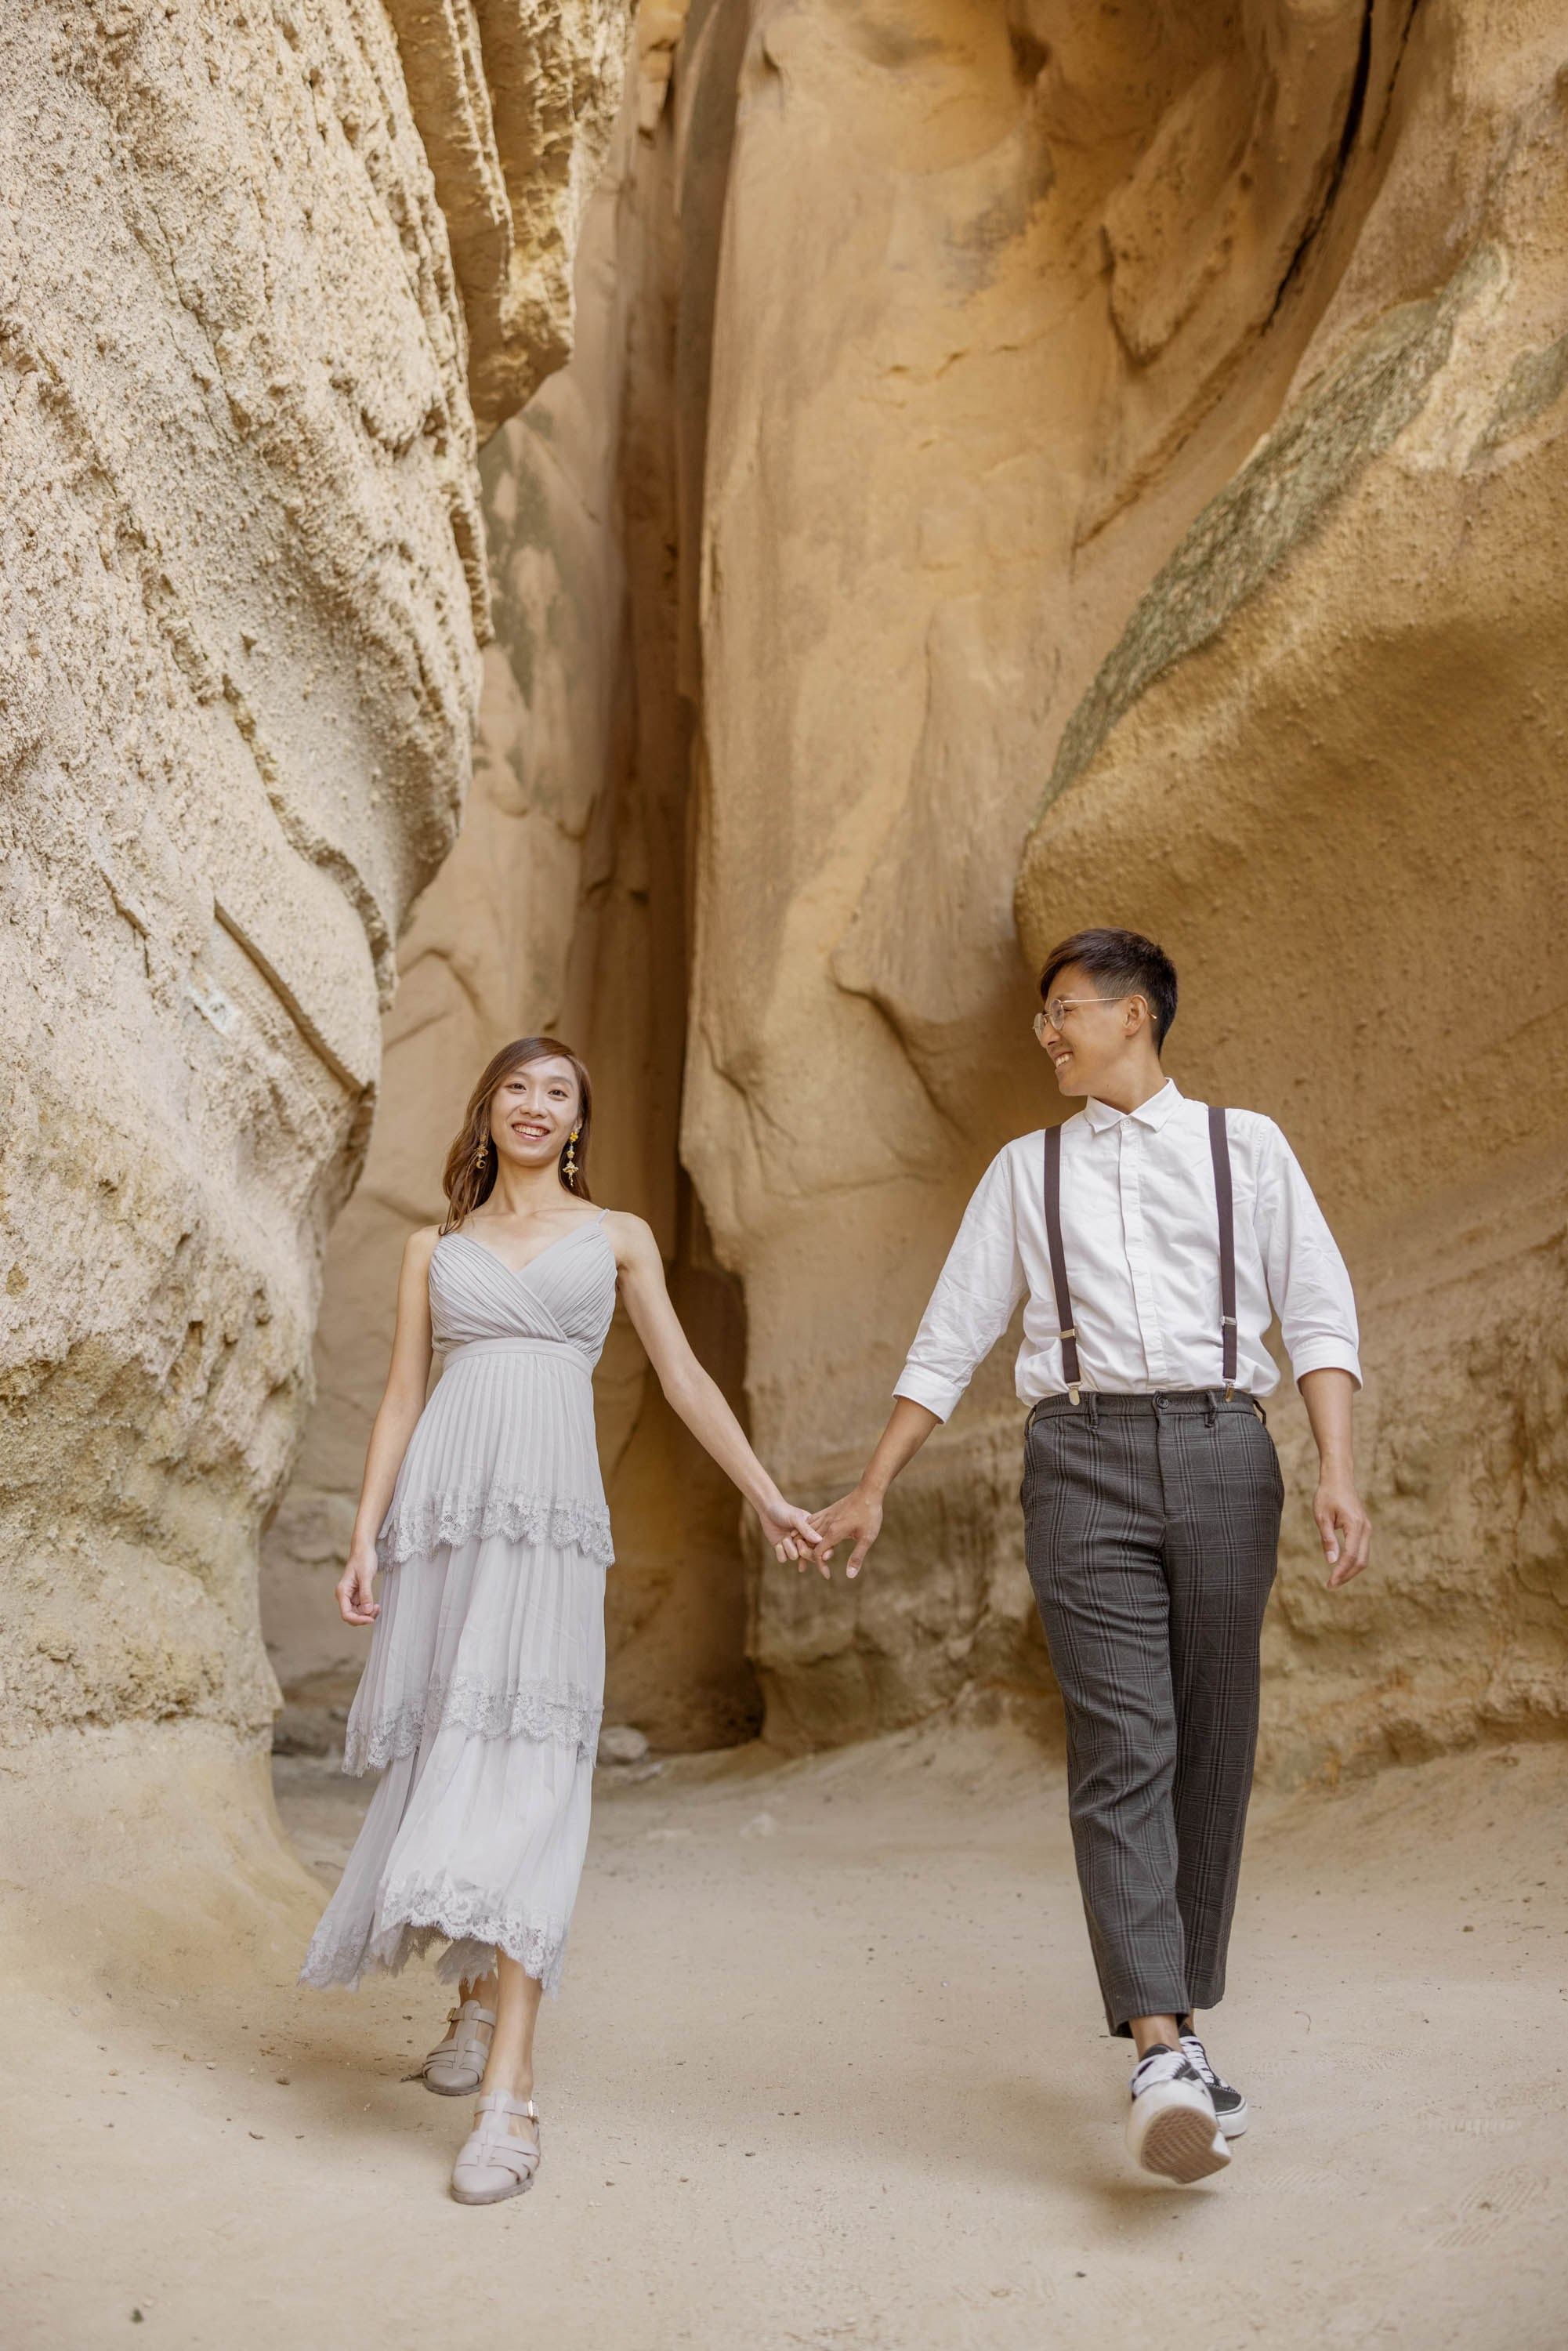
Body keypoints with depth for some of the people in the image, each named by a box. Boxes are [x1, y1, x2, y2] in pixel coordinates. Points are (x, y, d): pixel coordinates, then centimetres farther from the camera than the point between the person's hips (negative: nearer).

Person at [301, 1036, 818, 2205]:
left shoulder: (616, 1236, 13)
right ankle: (479, 1991, 30)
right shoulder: (436, 1247, 16)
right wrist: (364, 1536, 5)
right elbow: (402, 1397, 13)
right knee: (444, 1760, 7)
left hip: (551, 1515, -2)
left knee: (523, 1777, -11)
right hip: (440, 1507, 2)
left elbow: (684, 1377, 13)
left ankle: (509, 2085, -13)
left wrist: (767, 1495, 10)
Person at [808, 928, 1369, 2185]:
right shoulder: (1026, 1169, 17)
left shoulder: (1246, 1146, 12)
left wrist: (1339, 1470, -10)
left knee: (1214, 1747, 5)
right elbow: (951, 1339, 17)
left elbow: (1320, 1313, 4)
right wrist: (871, 1491, 15)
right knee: (1121, 1747, -10)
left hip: (1222, 1446, 0)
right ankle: (1165, 2052, -13)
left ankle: (1183, 2014, 20)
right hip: (1085, 1453, 0)